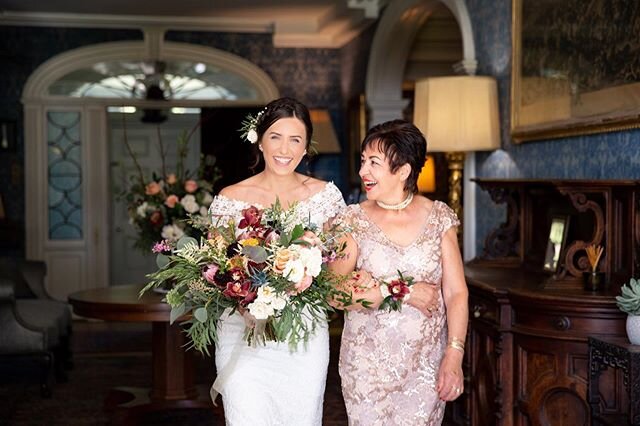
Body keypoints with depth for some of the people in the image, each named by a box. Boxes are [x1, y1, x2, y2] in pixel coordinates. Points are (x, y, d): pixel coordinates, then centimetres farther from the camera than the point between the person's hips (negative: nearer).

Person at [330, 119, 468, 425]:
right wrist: (403, 291, -17)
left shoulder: (439, 217, 0)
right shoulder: (352, 221, -4)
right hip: (367, 364, 0)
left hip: (427, 364, 1)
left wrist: (454, 356, -12)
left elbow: (456, 292, -2)